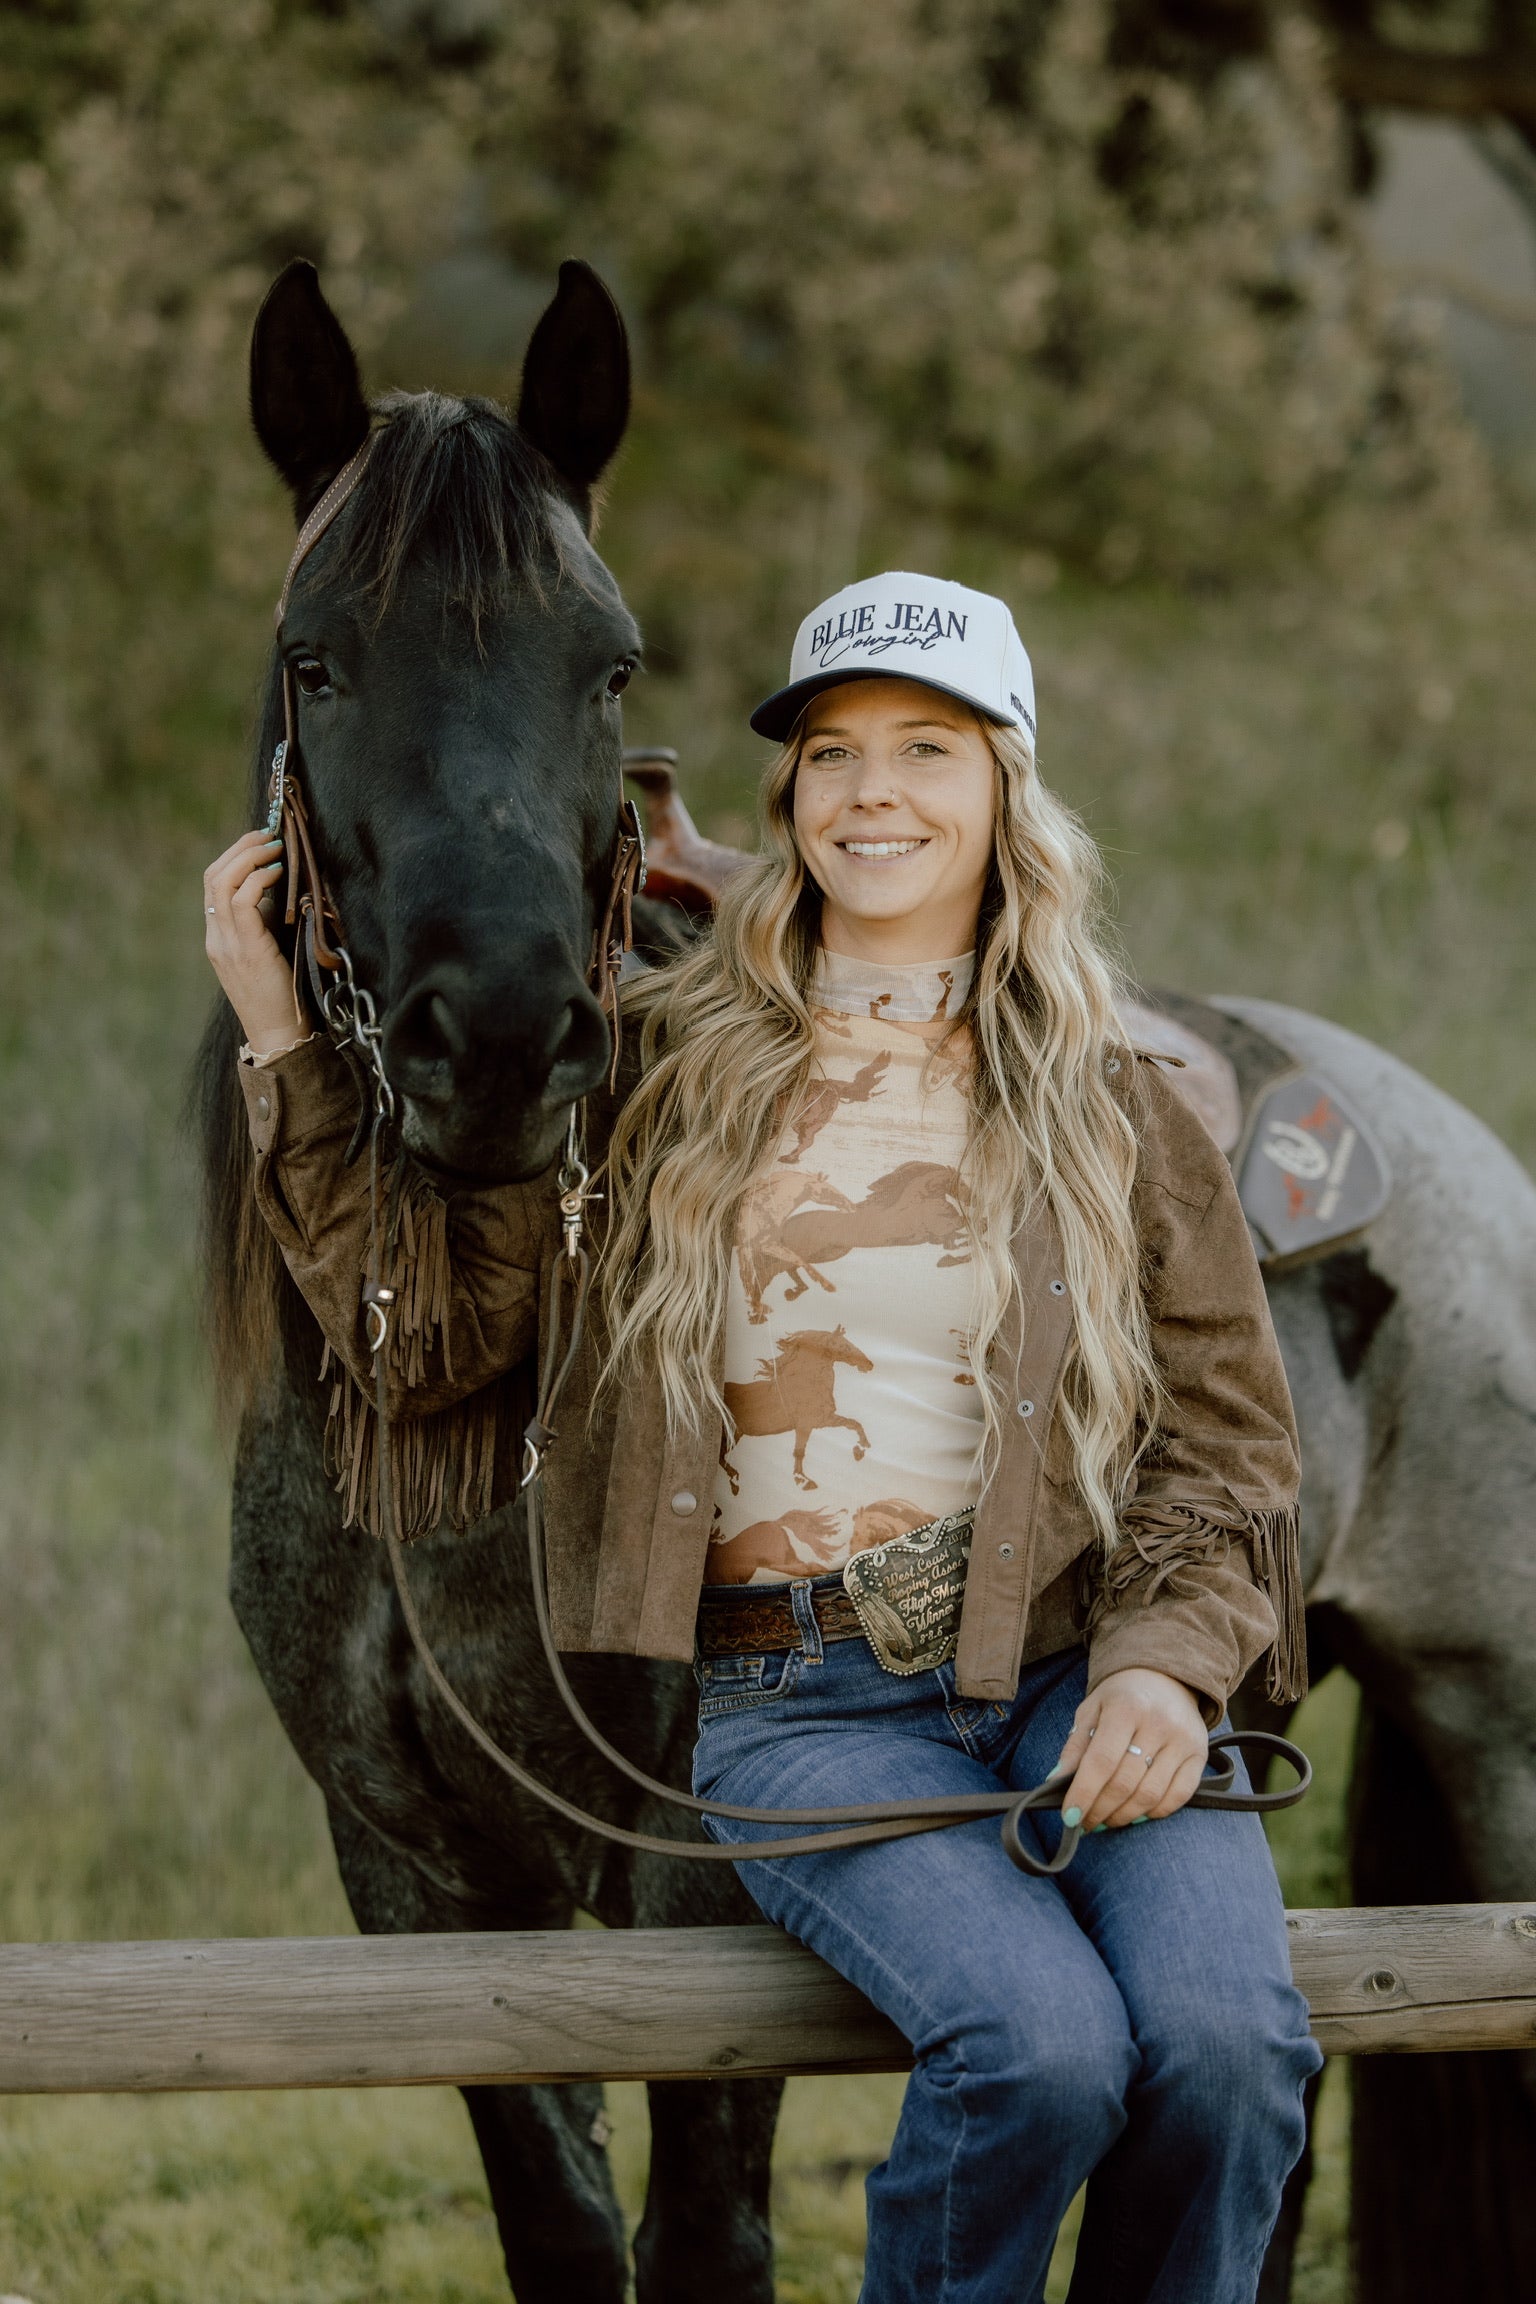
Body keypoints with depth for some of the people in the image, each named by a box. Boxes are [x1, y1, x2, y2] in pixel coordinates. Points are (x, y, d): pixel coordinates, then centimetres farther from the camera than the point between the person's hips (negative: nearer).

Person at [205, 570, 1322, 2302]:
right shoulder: (662, 1075, 10)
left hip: (1080, 1673, 2)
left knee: (1228, 2043, -28)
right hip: (798, 1705, -2)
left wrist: (1166, 1665, -10)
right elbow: (435, 1342, 7)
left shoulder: (1111, 1113, 12)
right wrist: (287, 1051, 1)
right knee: (1041, 2045, -30)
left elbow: (1227, 1435, 10)